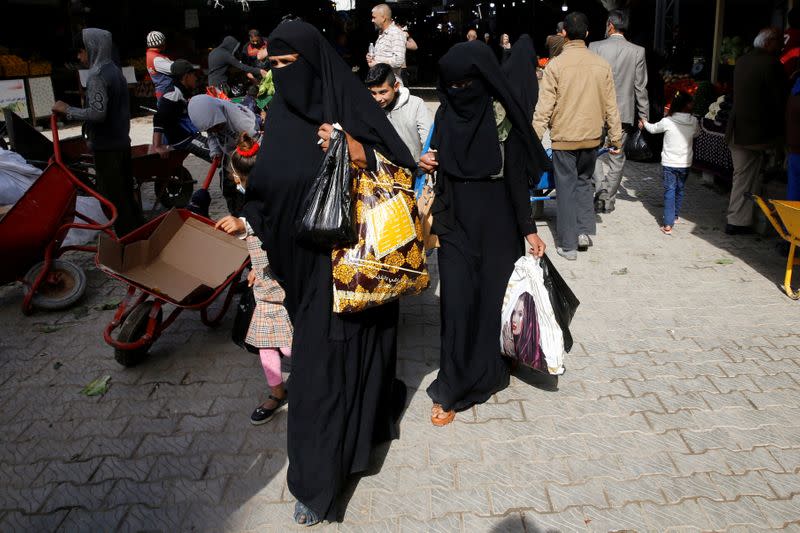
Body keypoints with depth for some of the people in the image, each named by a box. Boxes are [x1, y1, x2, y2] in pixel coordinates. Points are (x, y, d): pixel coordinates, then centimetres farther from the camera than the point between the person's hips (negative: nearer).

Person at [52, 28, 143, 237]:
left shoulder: (97, 75, -17)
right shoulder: (114, 70, 11)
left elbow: (97, 113, -25)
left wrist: (67, 110, -15)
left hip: (106, 147, -9)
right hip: (122, 142, 9)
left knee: (112, 198, -1)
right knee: (126, 193, 16)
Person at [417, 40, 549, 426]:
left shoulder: (502, 118, -8)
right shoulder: (446, 115, 4)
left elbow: (517, 178, -7)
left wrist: (529, 230, -9)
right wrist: (428, 165, -9)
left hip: (496, 226, -2)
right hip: (455, 224, 3)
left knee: (492, 299, 8)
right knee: (457, 302, -1)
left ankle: (487, 371, 30)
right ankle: (452, 389, 8)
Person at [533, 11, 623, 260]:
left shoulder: (556, 65, -11)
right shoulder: (602, 65, -1)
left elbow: (544, 107, -12)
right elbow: (611, 106, 4)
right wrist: (616, 138, 13)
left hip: (564, 138, -3)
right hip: (592, 137, 3)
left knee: (566, 188, 5)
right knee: (584, 181, 23)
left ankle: (568, 245, 9)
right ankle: (585, 230, 15)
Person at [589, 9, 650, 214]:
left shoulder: (595, 47, -6)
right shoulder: (638, 51, -2)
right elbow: (640, 87, 0)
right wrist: (643, 115, 9)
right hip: (624, 113, 1)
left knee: (598, 153, 13)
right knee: (616, 158, 10)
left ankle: (600, 194, -4)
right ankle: (608, 201, 17)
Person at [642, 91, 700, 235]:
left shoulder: (667, 122, -12)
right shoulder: (694, 122, -5)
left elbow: (653, 129, 7)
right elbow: (697, 133, 16)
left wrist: (644, 122, 26)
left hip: (669, 163, -2)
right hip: (685, 163, 3)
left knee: (670, 191, 0)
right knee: (680, 190, 20)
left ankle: (668, 224, -9)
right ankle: (675, 216, 37)